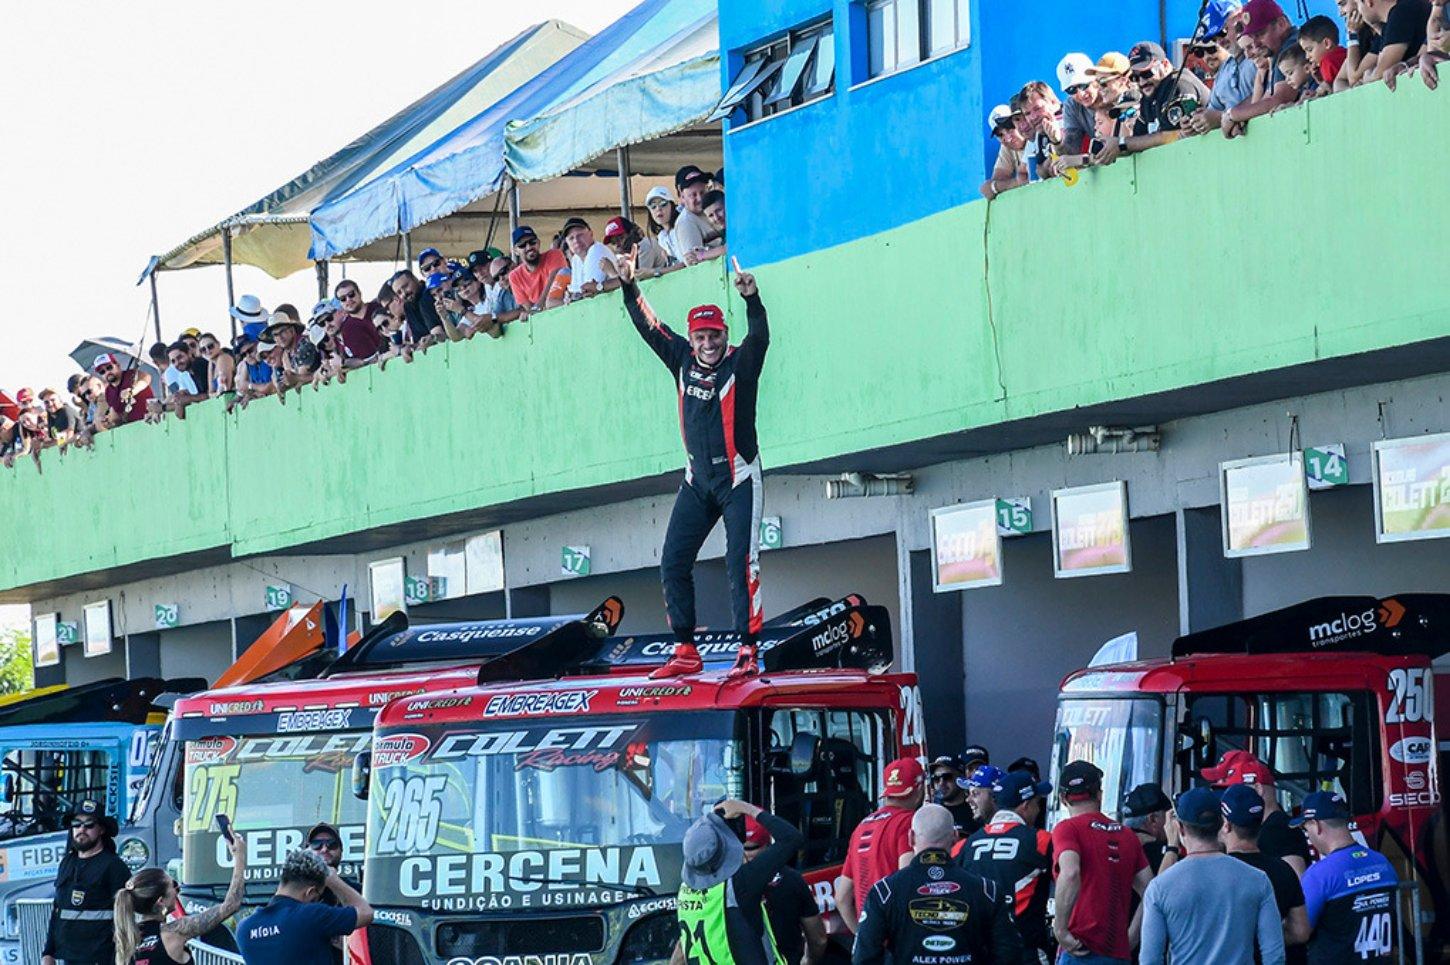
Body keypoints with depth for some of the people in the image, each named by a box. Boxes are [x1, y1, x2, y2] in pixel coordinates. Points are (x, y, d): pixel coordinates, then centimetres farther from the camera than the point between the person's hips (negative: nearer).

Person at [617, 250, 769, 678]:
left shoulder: (740, 363, -11)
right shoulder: (683, 361, 3)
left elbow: (760, 337, -30)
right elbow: (649, 328, 9)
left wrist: (751, 299, -46)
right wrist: (629, 288, 0)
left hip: (738, 479, -6)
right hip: (697, 481, 6)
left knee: (740, 563, -13)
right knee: (673, 564, 3)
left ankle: (747, 651, -13)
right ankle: (686, 653, 9)